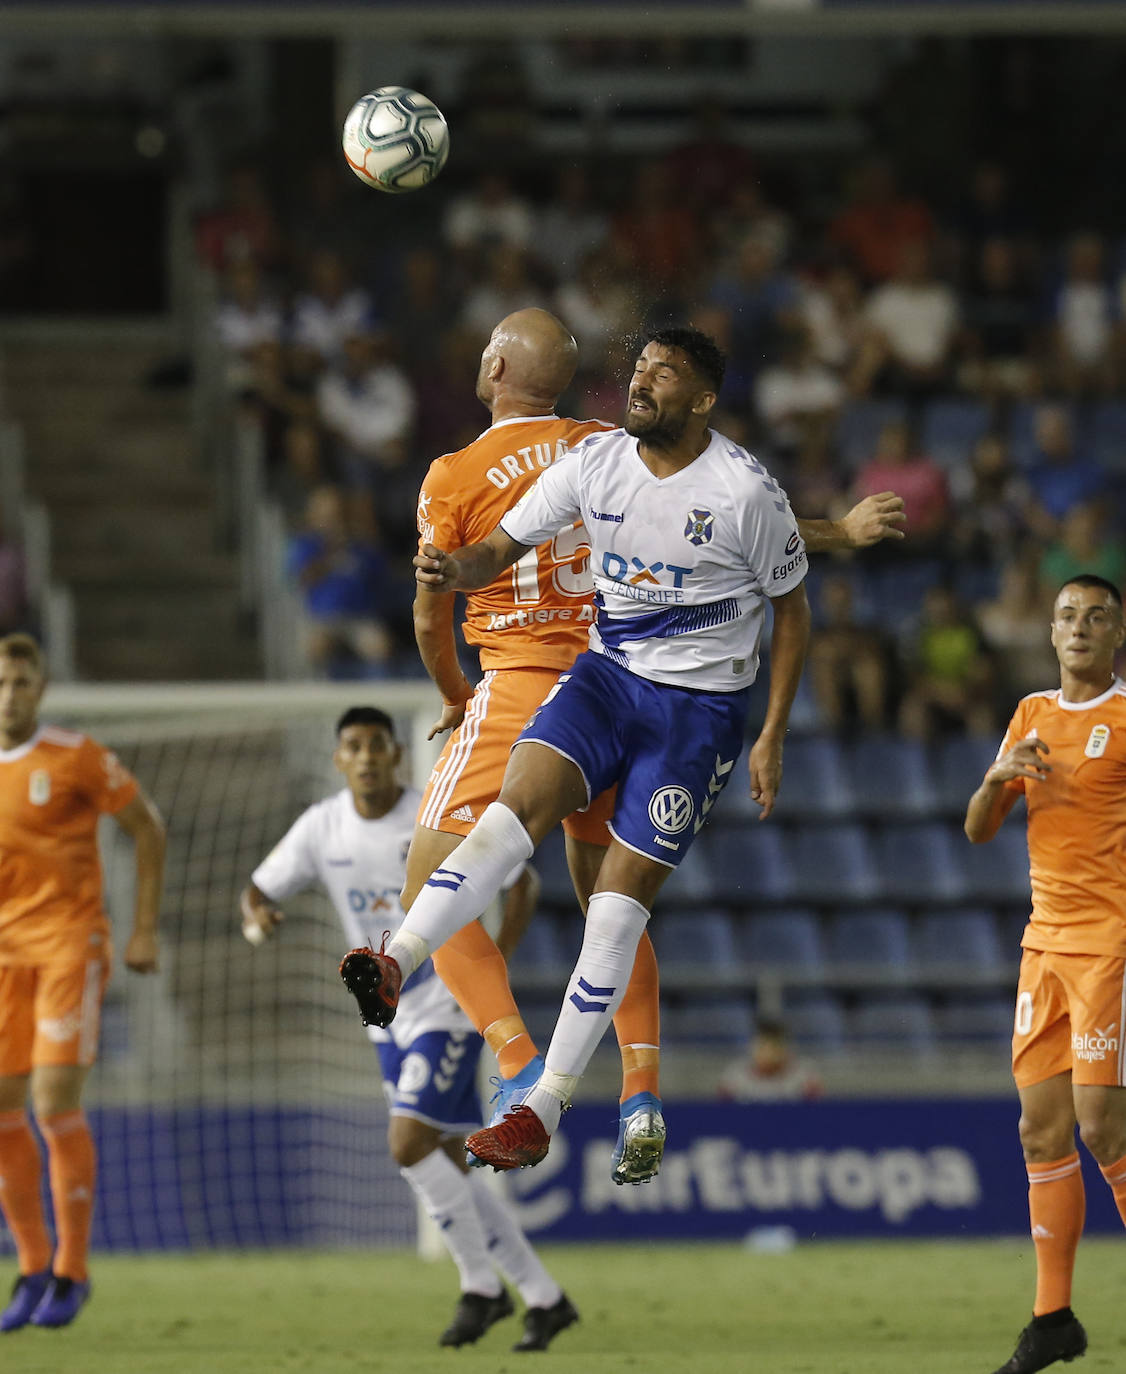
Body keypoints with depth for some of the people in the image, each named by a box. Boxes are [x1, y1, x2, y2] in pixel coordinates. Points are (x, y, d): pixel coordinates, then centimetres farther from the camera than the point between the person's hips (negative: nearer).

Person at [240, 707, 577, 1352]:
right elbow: (261, 890, 6)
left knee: (409, 1142, -20)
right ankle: (544, 1298, 16)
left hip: (451, 1004, -6)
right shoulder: (322, 827, 0)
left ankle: (482, 1284, -4)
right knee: (448, 1165, 7)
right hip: (390, 1018, 6)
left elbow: (523, 881, -7)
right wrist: (257, 915, -19)